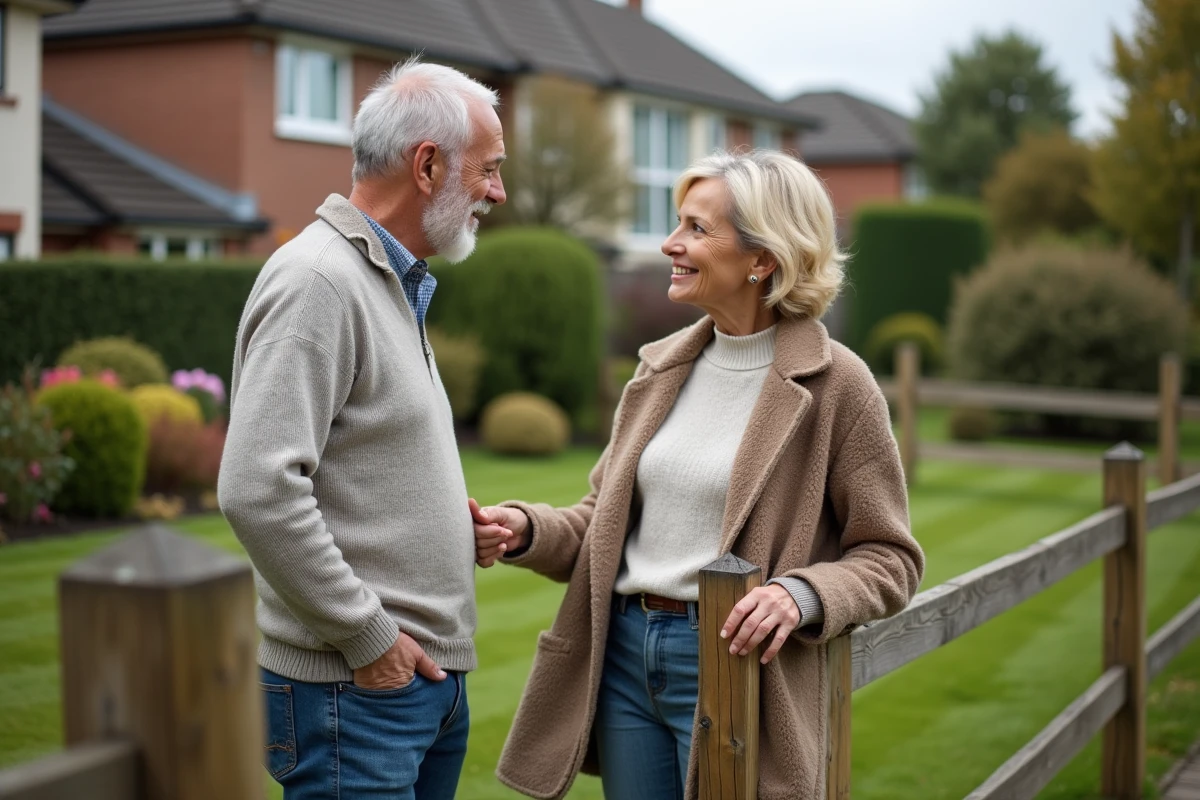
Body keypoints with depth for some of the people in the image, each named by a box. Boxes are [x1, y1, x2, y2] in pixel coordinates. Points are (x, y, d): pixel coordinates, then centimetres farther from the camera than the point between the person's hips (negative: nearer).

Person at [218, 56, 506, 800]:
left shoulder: (398, 285, 16)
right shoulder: (317, 279, -15)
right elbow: (257, 490, -24)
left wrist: (447, 514, 8)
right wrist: (366, 635, -18)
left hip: (430, 677, 9)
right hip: (358, 686, -9)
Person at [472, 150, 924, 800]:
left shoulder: (835, 384, -9)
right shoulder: (660, 367, 9)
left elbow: (889, 558, -6)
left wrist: (801, 594, -24)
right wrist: (526, 530, -4)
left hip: (733, 661, -5)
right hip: (625, 656, 6)